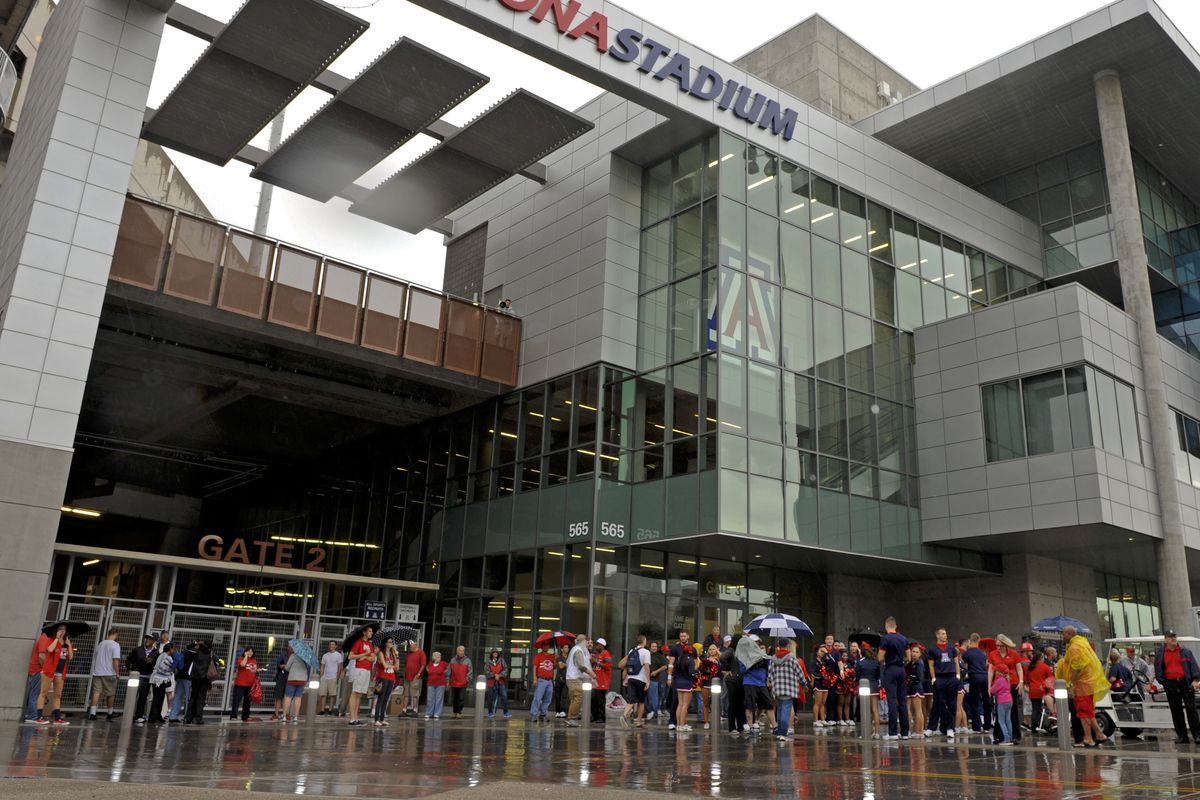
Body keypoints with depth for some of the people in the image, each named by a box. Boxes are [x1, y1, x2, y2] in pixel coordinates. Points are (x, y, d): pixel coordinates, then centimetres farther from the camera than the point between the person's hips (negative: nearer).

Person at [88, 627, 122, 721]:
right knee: (111, 693, 8)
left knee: (96, 692, 0)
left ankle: (92, 713, -11)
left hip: (97, 672, 5)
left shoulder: (100, 644, 12)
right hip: (109, 673, -5)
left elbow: (94, 657, 21)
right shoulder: (115, 645, -7)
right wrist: (117, 672, -10)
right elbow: (115, 659, -15)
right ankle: (110, 713, 18)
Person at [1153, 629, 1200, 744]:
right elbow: (1158, 669, 11)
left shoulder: (1185, 651, 6)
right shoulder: (1159, 653, 8)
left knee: (1191, 709, -3)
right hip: (1171, 685, 1)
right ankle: (1181, 735, 10)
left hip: (1186, 683, -1)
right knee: (1176, 711, 4)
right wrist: (1162, 682, 3)